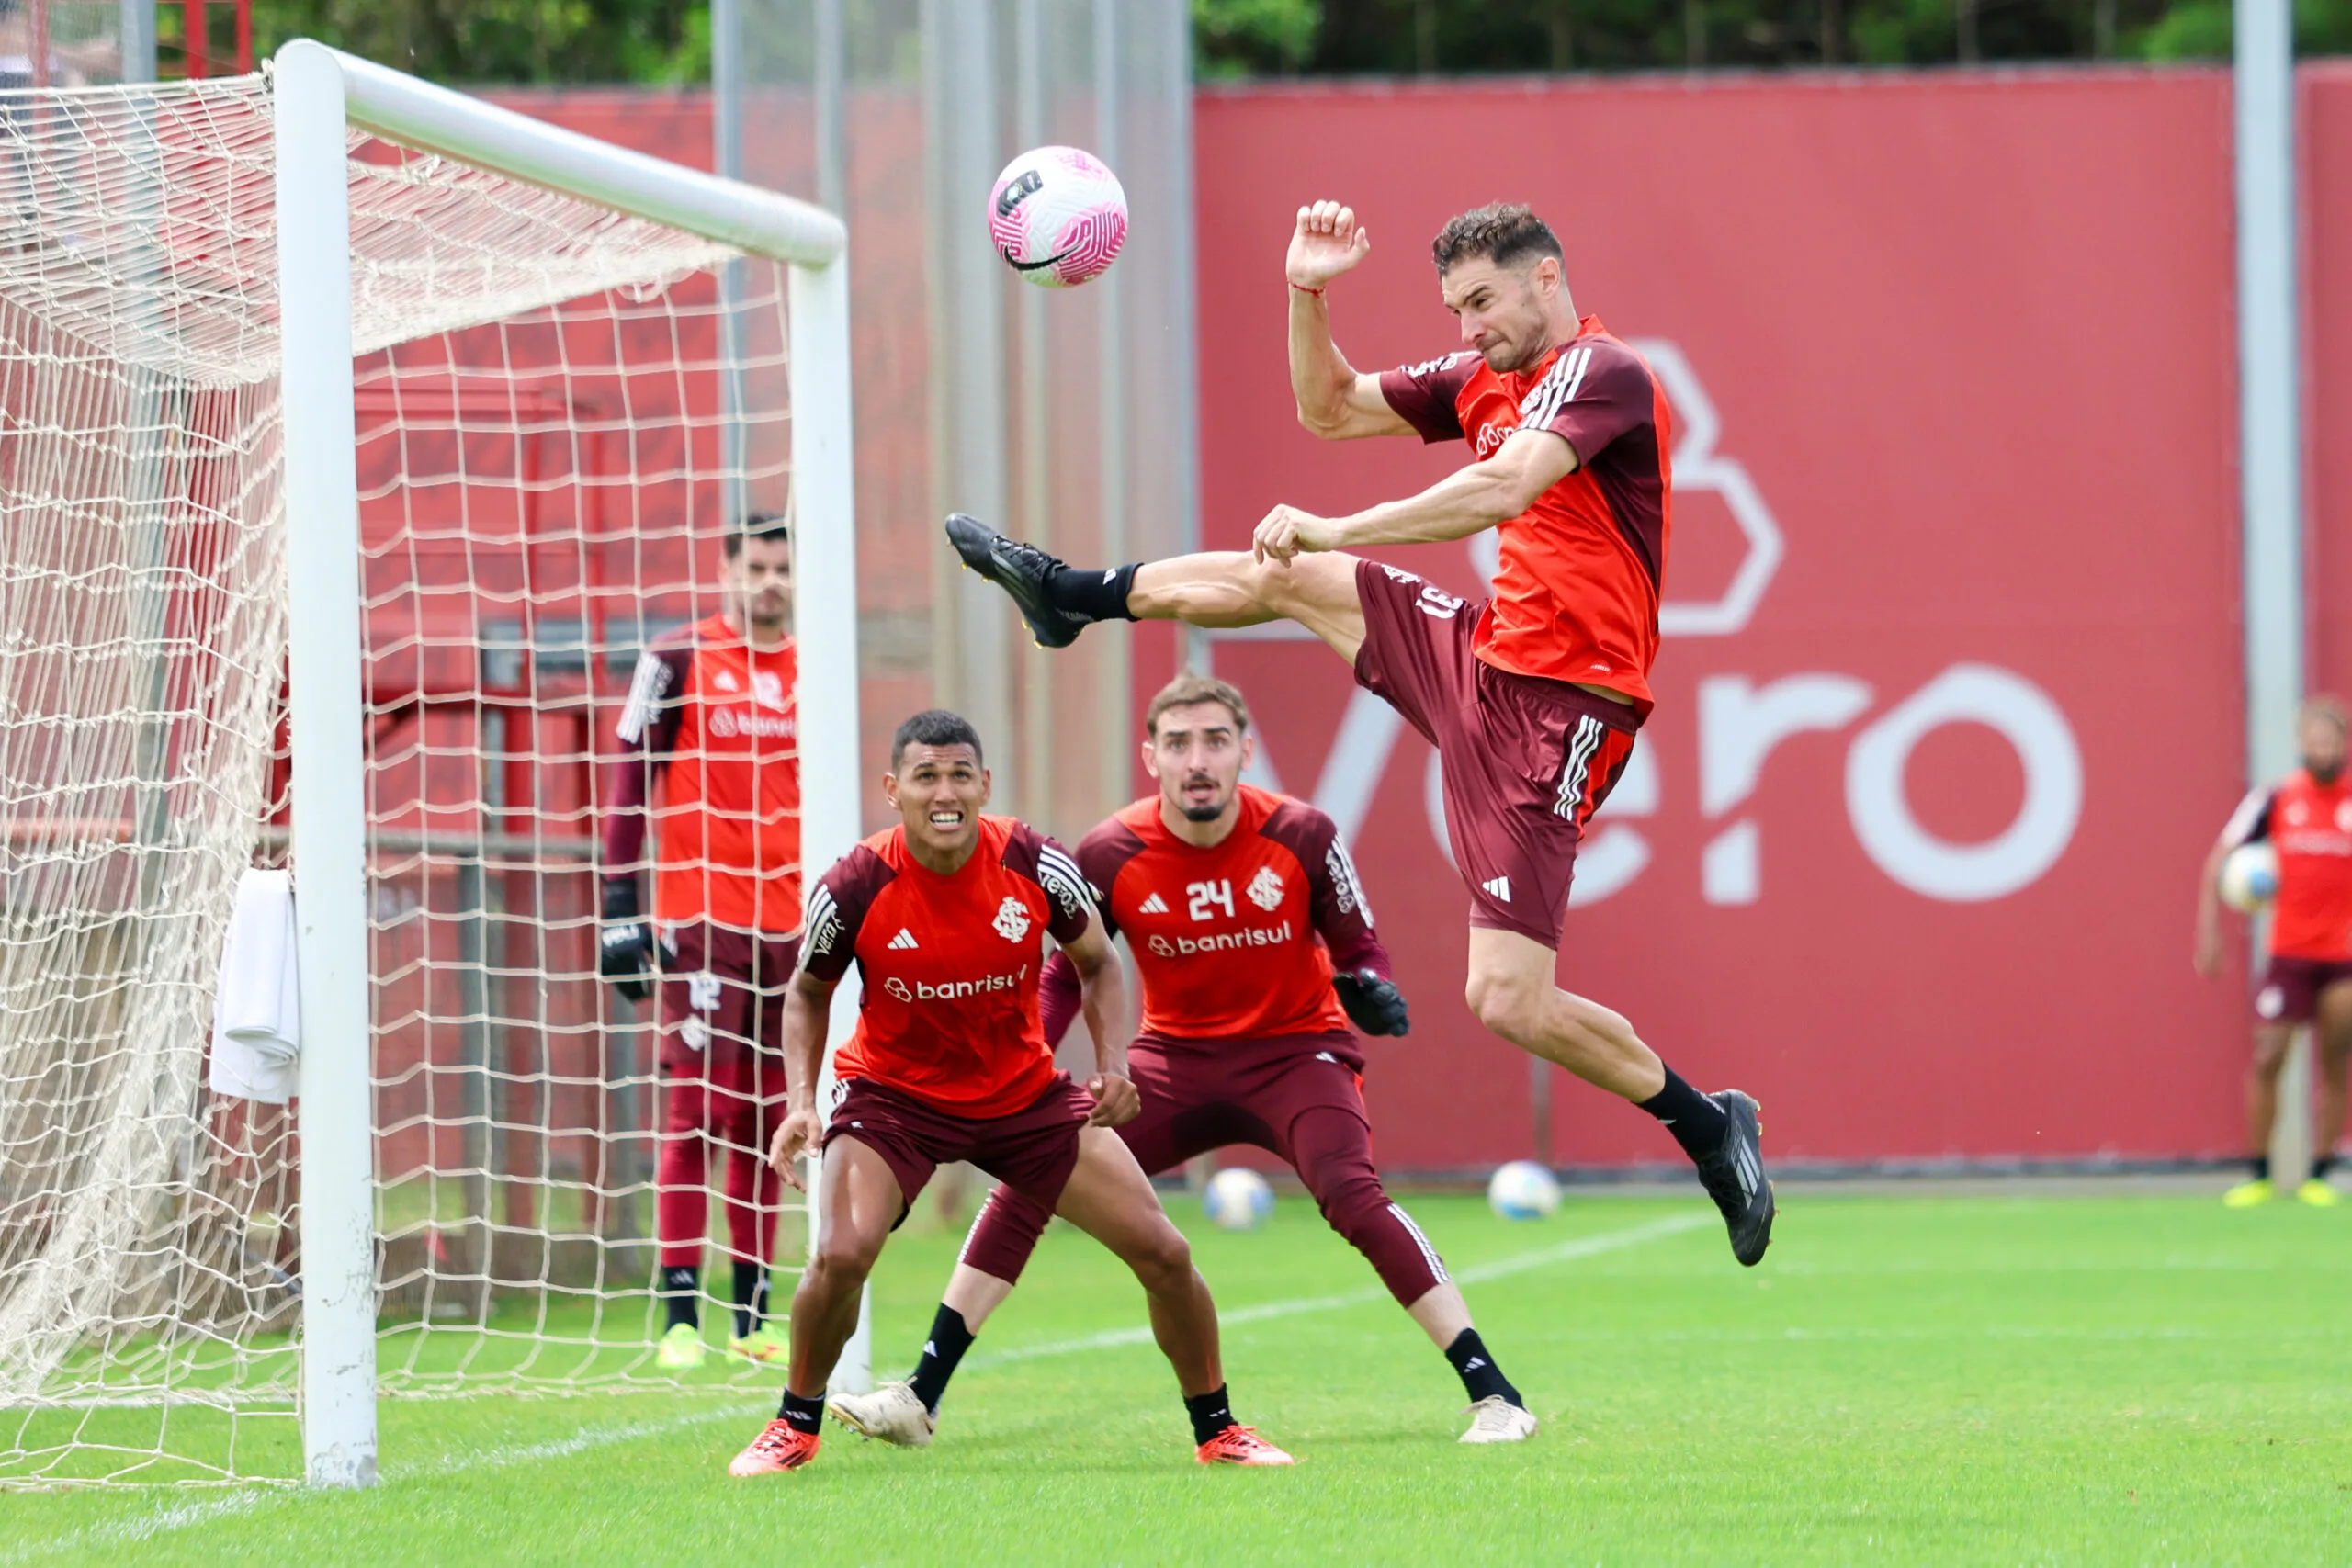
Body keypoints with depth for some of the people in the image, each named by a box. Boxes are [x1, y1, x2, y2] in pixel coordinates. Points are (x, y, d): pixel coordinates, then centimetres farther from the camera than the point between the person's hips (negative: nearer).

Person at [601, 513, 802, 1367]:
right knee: (695, 1112, -8)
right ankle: (680, 1317, -7)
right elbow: (629, 785, -1)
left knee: (769, 1122, 6)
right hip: (699, 921, -4)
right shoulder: (679, 661, -1)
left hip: (790, 925, 4)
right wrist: (620, 907, -7)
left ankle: (752, 1318, 11)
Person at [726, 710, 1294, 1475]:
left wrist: (1112, 1062, -14)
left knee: (1163, 1252, -4)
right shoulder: (855, 890, -20)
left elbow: (1097, 964, 3)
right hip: (895, 1093, -2)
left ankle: (1217, 1430, 17)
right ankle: (796, 1426, 0)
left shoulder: (1035, 866, -16)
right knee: (840, 1255, -27)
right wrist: (800, 1102, -15)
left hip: (1028, 1094, 2)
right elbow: (807, 994, -1)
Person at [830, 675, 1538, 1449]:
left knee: (1352, 1194, -29)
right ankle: (920, 1398, 1)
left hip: (1295, 1051, -3)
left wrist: (1370, 991, -25)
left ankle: (1493, 1393, -24)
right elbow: (1065, 975, 2)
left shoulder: (1300, 835, -15)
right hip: (1175, 1057, 3)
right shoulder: (1111, 855, -12)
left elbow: (1357, 948, -2)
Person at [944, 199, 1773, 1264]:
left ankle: (1711, 1130, 2)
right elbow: (1329, 409, 22)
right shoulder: (1482, 379, 11)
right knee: (1284, 576, 21)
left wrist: (1335, 532, -32)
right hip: (1485, 652, 9)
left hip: (1554, 707, -9)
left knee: (1509, 1004, -14)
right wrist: (1307, 294, 6)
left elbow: (1504, 489, -32)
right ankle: (1070, 594, 40)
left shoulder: (1598, 372, -15)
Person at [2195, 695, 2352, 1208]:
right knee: (2267, 1059, -5)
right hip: (2289, 952, 0)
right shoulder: (2275, 799, 0)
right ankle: (2258, 1176, 3)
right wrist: (2209, 929, -2)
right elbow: (2219, 861, 5)